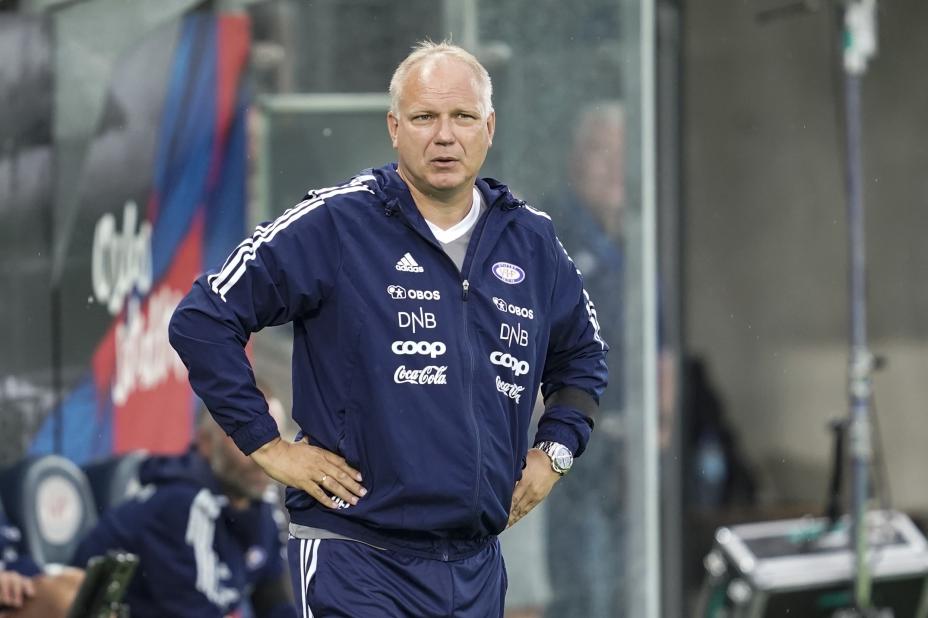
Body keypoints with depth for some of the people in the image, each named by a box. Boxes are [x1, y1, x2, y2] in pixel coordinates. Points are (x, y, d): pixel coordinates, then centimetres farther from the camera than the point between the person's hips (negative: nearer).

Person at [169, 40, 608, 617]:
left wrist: (554, 451, 14)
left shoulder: (531, 240, 11)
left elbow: (584, 353, 29)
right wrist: (268, 446, -8)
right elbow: (203, 319, -6)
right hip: (358, 564, -5)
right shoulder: (333, 225, -6)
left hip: (477, 568, 6)